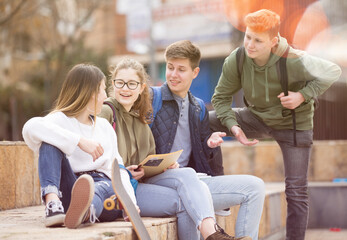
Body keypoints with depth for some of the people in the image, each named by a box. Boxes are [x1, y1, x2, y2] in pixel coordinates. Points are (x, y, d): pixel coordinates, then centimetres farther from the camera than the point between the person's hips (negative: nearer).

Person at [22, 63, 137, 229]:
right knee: (50, 142, -22)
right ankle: (52, 203, -45)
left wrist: (131, 201, 0)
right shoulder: (60, 120, 5)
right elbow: (31, 128, -20)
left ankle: (85, 210, -71)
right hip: (66, 193, -3)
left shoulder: (105, 127, 26)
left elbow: (118, 168, 19)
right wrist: (80, 141, -24)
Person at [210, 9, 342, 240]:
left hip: (293, 125, -3)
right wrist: (232, 126, -27)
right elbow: (221, 97, -10)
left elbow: (333, 71, -15)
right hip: (257, 118, 4)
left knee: (296, 190, -3)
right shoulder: (236, 60, -20)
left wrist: (303, 95, -26)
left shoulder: (294, 62, -30)